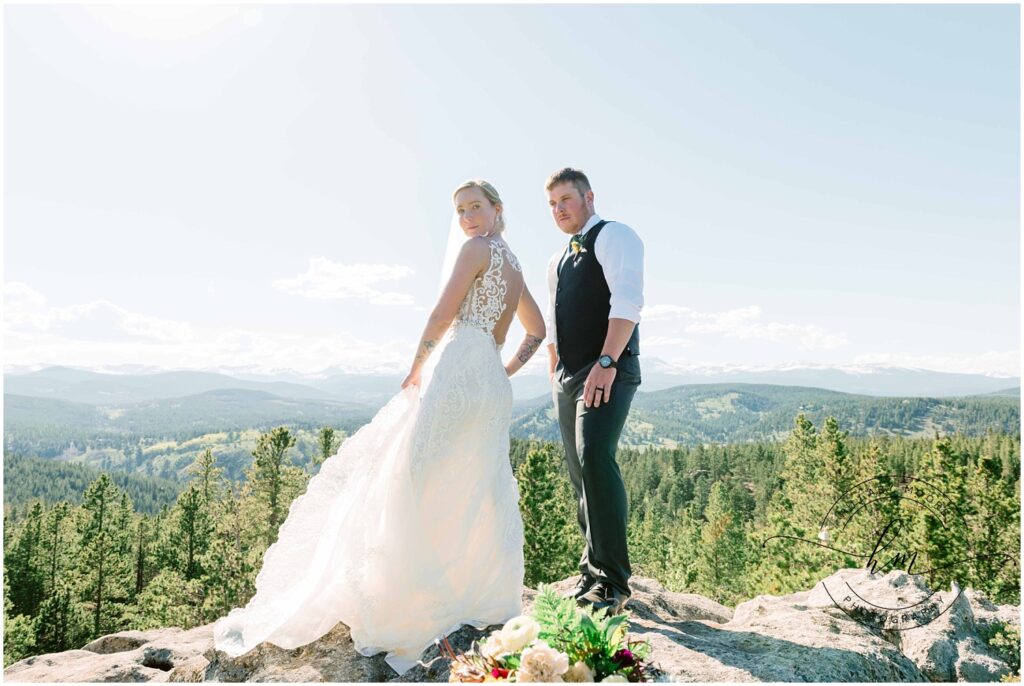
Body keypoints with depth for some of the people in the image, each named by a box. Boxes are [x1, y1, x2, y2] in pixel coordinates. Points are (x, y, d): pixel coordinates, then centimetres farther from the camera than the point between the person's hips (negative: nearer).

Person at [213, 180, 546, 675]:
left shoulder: (476, 248, -3)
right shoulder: (515, 267, 22)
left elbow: (443, 314, -9)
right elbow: (537, 331, 29)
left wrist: (415, 370, 1)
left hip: (457, 374, -9)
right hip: (494, 390, 9)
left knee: (421, 488, -6)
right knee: (479, 500, 10)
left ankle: (412, 611, -2)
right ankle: (480, 605, 17)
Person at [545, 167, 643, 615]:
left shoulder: (613, 236, -1)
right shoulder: (558, 261, 24)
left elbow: (627, 301, -16)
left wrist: (606, 363, -25)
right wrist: (555, 378, 18)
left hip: (609, 370, -8)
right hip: (569, 376, 8)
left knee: (595, 458, -22)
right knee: (580, 475, 7)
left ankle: (613, 583, -15)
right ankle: (593, 573, 17)